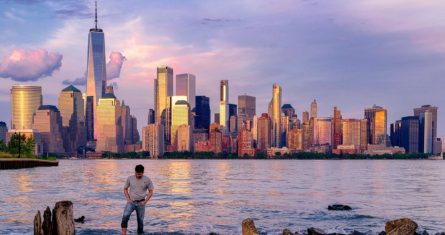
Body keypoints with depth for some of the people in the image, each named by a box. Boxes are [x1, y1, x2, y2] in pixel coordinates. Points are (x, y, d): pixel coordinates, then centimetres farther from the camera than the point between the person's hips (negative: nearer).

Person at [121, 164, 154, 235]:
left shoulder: (147, 180, -4)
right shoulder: (130, 178, -2)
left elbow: (151, 192, 2)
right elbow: (125, 189, 9)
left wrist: (145, 201, -8)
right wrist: (128, 199, -3)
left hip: (140, 203, 0)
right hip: (131, 202, 0)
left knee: (140, 220, 6)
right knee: (125, 216, -22)